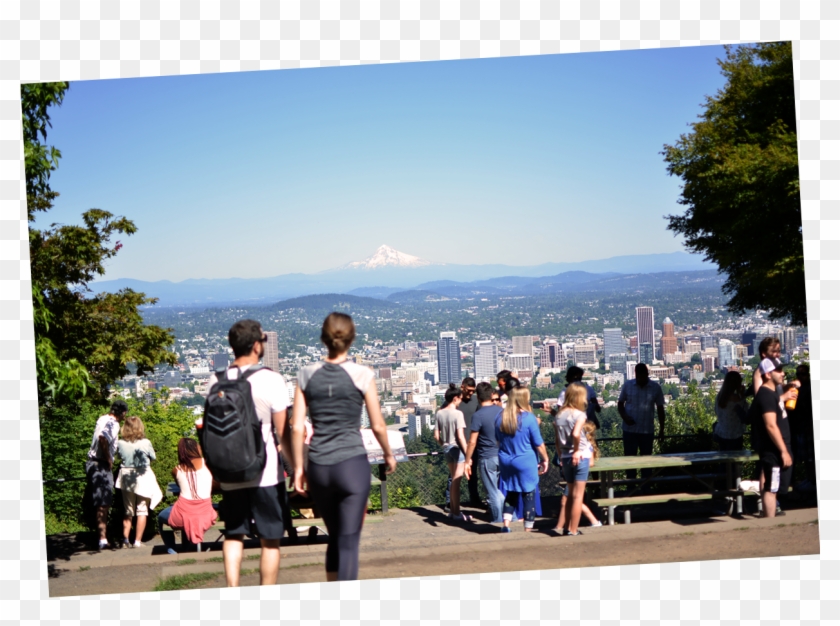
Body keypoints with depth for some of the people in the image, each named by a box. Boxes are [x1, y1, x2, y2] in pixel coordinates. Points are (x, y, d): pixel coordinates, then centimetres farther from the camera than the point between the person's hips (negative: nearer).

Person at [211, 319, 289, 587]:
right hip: (265, 473, -4)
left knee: (233, 535, 13)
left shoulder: (216, 381, 3)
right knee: (270, 540, 6)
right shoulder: (271, 380, -10)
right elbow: (283, 432, -9)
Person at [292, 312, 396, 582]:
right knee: (349, 541, 0)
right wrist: (388, 454, 15)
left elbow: (297, 427, 1)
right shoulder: (361, 375, -5)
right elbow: (377, 425, -2)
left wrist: (298, 467, 10)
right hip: (352, 463, -4)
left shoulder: (307, 375, 3)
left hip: (318, 466, 4)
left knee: (335, 538, 20)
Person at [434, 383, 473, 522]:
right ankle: (456, 512, 6)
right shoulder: (457, 413, -15)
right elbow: (460, 436, -18)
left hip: (446, 448, 6)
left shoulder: (439, 413, 3)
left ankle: (453, 509, 22)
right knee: (456, 481, 0)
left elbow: (436, 436, 5)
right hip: (457, 448, -6)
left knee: (454, 480, 18)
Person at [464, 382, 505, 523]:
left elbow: (472, 441, -14)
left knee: (493, 491, 3)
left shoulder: (478, 415, -15)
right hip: (503, 456, 5)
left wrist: (468, 460, -6)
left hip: (487, 458, -5)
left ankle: (497, 520, 9)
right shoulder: (501, 411, 0)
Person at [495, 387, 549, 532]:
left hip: (505, 462, 5)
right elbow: (538, 443, -9)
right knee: (528, 496, 5)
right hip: (525, 462, -5)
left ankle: (506, 525, 9)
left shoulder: (500, 418, 0)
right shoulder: (529, 418, -15)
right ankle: (528, 530, 9)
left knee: (510, 494, 18)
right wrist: (545, 460, 3)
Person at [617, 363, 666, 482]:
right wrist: (624, 417, -11)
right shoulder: (627, 385, 0)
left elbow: (660, 409, 6)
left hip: (647, 430, 0)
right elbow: (620, 403, 8)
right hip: (629, 429, 0)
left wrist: (662, 429, 6)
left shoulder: (655, 388, -1)